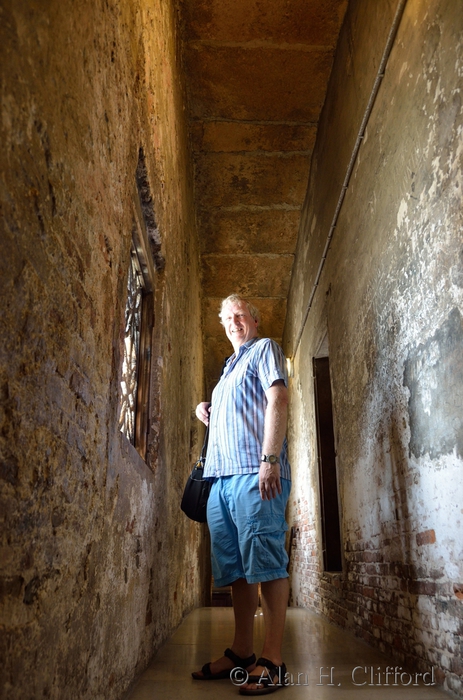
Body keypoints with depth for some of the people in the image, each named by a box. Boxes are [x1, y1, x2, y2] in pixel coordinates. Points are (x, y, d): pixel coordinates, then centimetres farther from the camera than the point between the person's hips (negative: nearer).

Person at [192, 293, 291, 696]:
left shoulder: (265, 349, 7)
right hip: (222, 476, 8)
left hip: (254, 472, -8)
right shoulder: (231, 368, 30)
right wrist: (208, 416, 13)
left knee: (265, 564, -8)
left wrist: (269, 458, -19)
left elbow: (277, 400, -8)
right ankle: (241, 654, 15)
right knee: (236, 568, 8)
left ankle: (272, 662, -3)